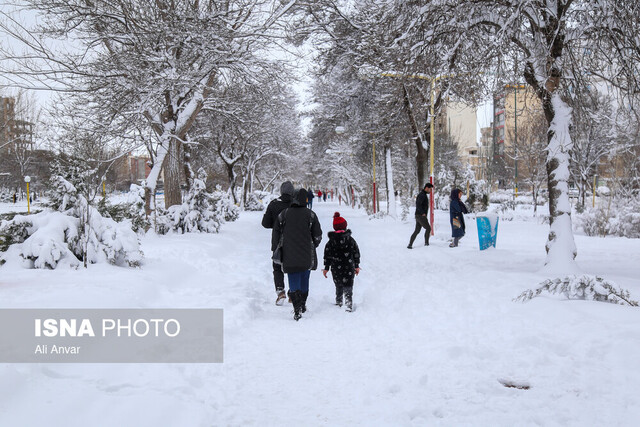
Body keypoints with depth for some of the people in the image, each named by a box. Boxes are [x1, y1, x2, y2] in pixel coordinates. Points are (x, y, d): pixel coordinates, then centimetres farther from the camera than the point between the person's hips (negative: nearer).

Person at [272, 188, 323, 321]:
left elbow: (276, 234, 3)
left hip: (289, 256, 0)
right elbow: (318, 235, -1)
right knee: (304, 280, 17)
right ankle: (303, 306, 28)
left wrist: (275, 250, 14)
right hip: (307, 255, 1)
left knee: (294, 281, 1)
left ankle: (297, 309, -15)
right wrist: (313, 246, 18)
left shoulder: (283, 214, -1)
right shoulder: (311, 214, -4)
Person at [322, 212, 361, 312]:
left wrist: (326, 268, 9)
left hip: (336, 269, 1)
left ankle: (338, 303, 25)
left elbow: (327, 255, 1)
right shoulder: (350, 240, -3)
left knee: (338, 287, 18)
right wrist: (357, 266, 13)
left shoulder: (331, 242, -3)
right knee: (348, 287, 0)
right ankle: (349, 305, -13)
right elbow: (356, 253, 3)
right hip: (348, 268, -1)